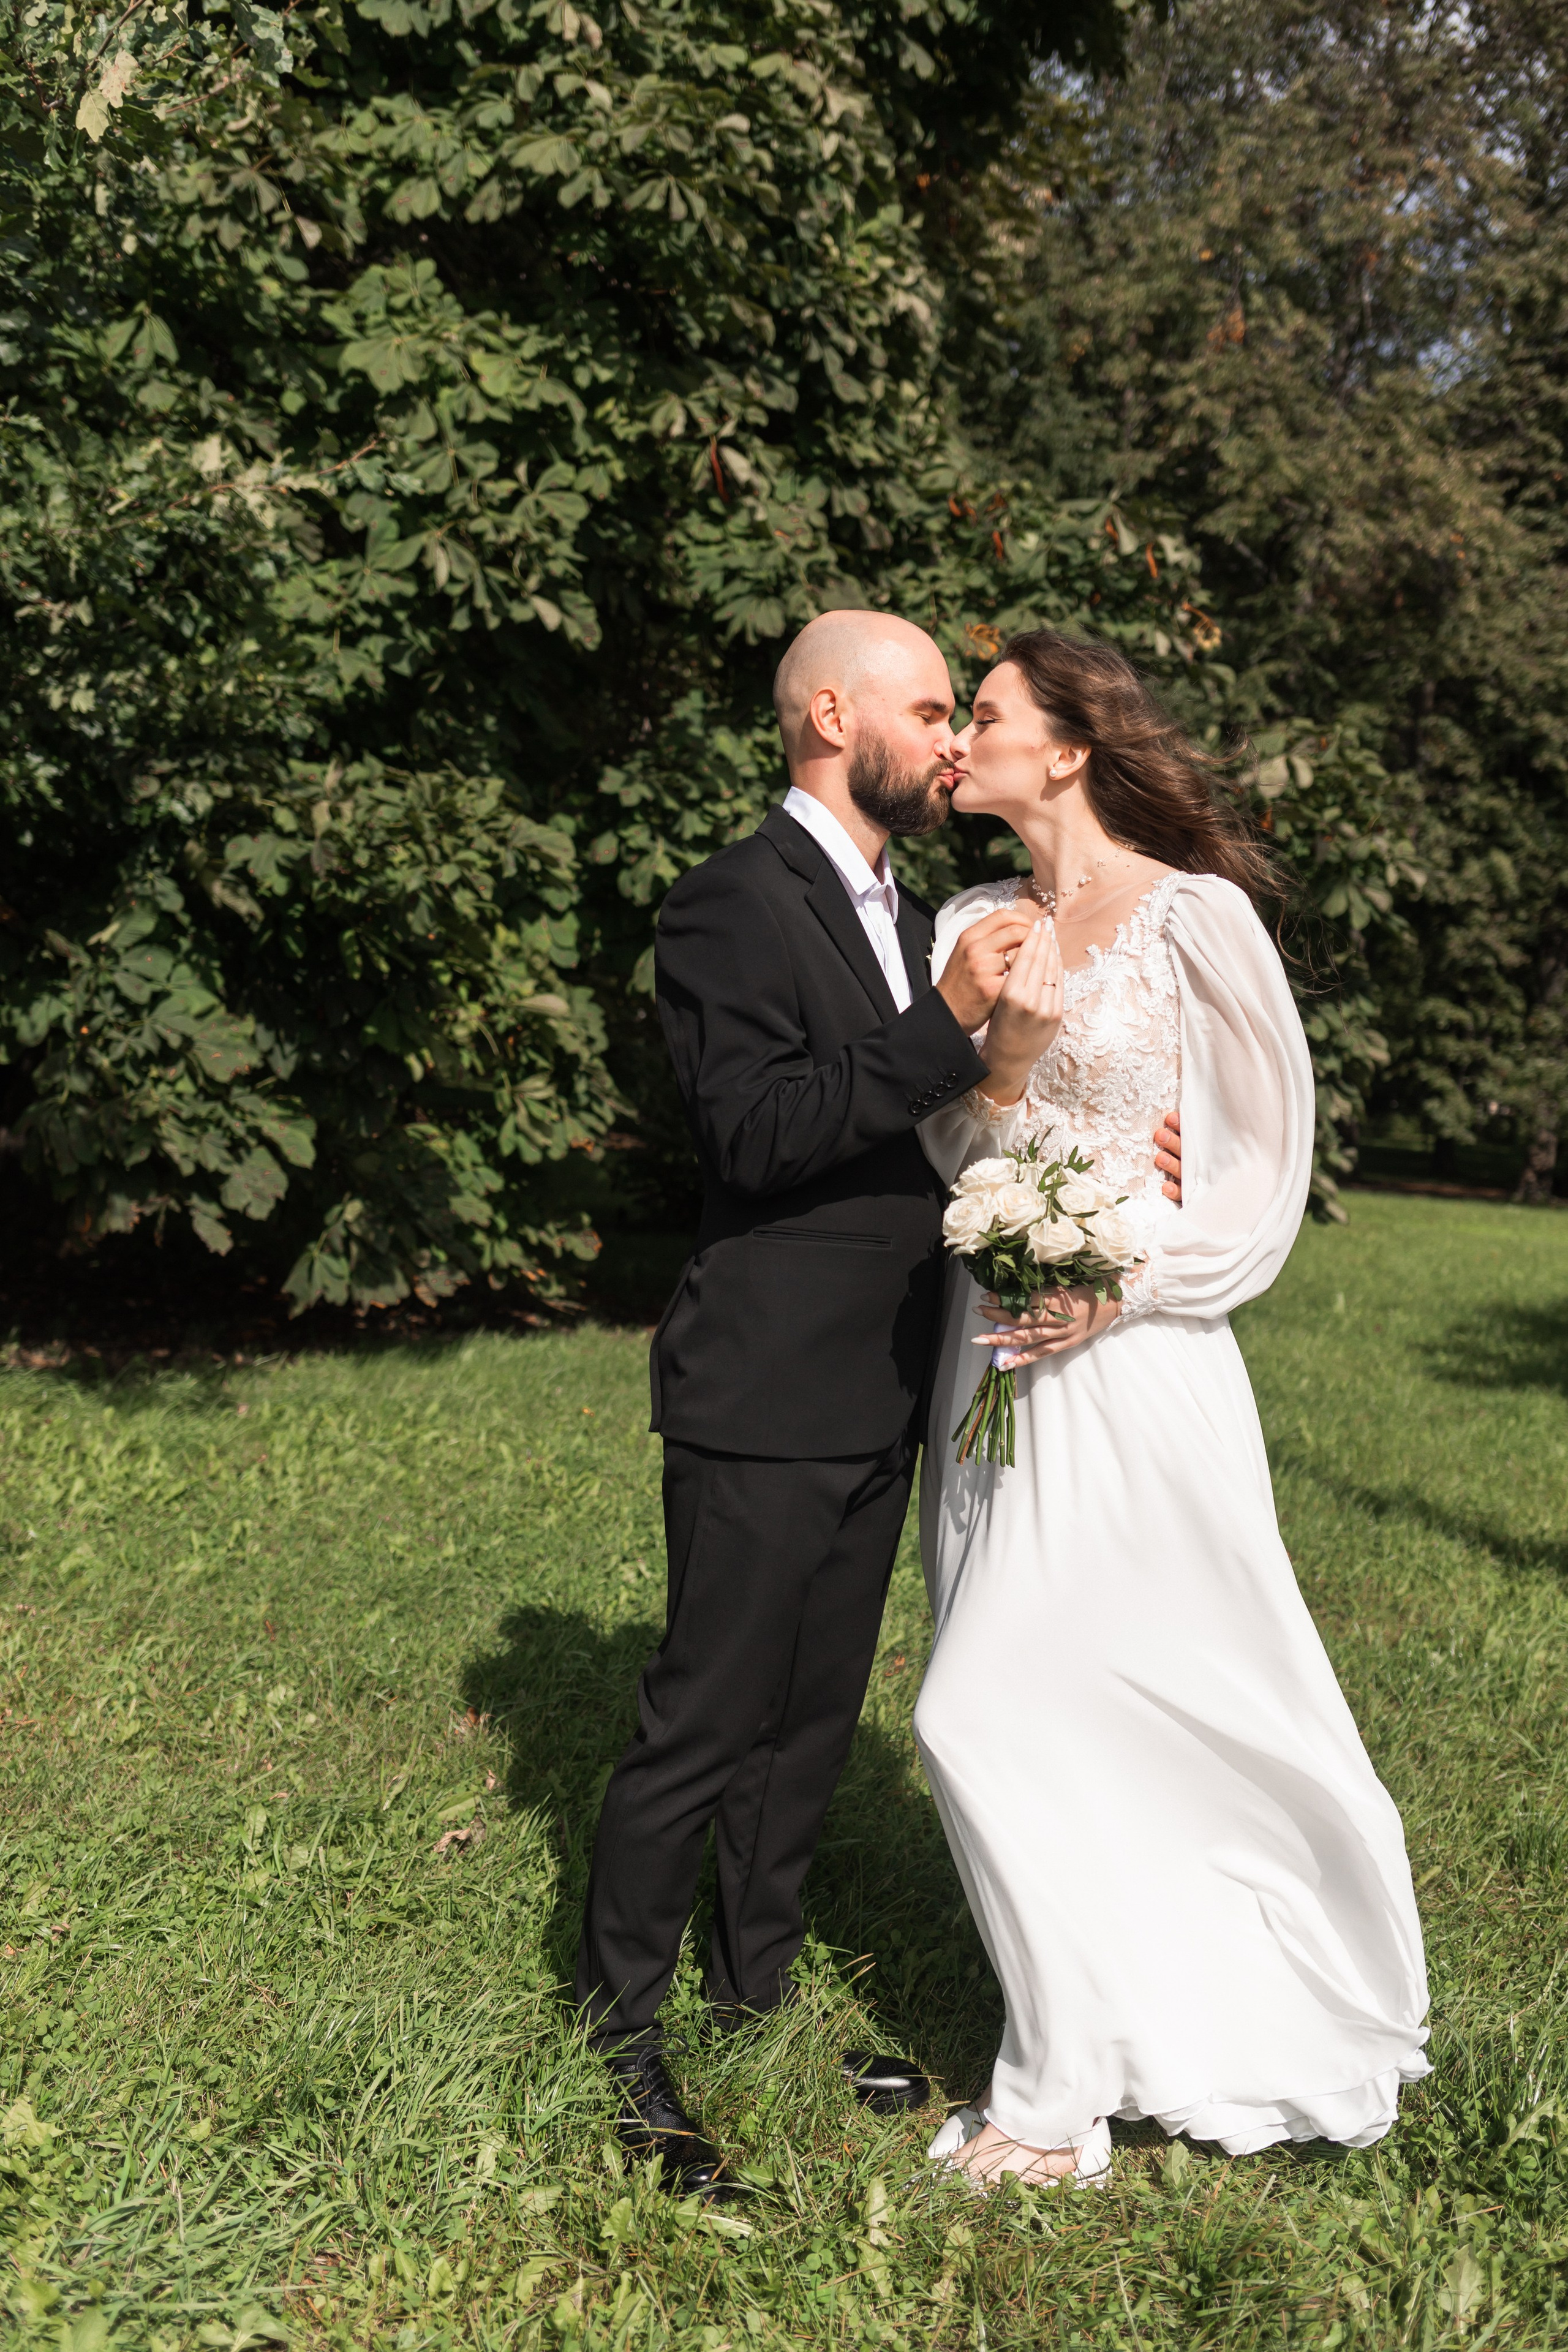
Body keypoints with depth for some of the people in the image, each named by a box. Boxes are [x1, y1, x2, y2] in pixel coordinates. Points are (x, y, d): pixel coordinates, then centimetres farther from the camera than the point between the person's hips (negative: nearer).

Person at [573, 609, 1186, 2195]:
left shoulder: (912, 918, 15)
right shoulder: (735, 904, -12)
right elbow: (754, 1133, -22)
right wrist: (945, 1025, -28)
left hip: (877, 1405, 9)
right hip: (766, 1402, -8)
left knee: (812, 1722, 17)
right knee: (704, 1727, 1)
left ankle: (755, 2005, 33)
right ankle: (618, 2035, 17)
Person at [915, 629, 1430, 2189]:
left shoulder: (1194, 916, -9)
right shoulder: (974, 927, 9)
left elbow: (1272, 1153, -5)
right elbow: (946, 1155, 8)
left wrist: (1130, 1286, -15)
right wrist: (999, 1056, -11)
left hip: (1130, 1359, -6)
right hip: (996, 1351, 6)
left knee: (997, 1712, -7)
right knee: (1076, 1713, 13)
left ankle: (1057, 2098, 10)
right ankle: (1147, 2028, 32)